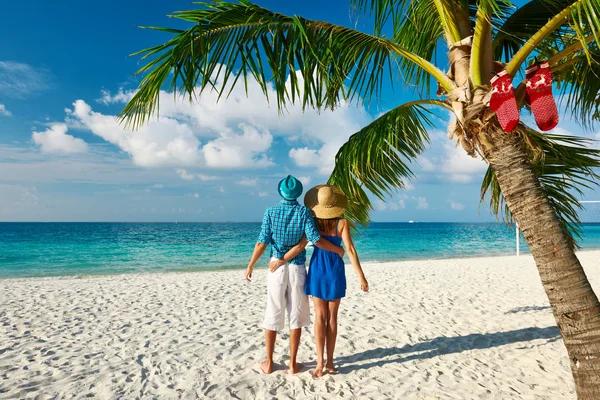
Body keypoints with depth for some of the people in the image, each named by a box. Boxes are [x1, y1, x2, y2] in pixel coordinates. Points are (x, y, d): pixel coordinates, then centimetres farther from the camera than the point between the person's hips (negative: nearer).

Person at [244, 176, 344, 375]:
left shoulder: (271, 212, -3)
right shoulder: (304, 212, -5)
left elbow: (262, 243, -7)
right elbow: (316, 240, -15)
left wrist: (250, 266, 4)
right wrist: (338, 250, 1)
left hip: (276, 267, 1)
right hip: (297, 268, -1)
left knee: (273, 316, 11)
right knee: (296, 316, 9)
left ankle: (269, 363, 21)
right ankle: (292, 364, 17)